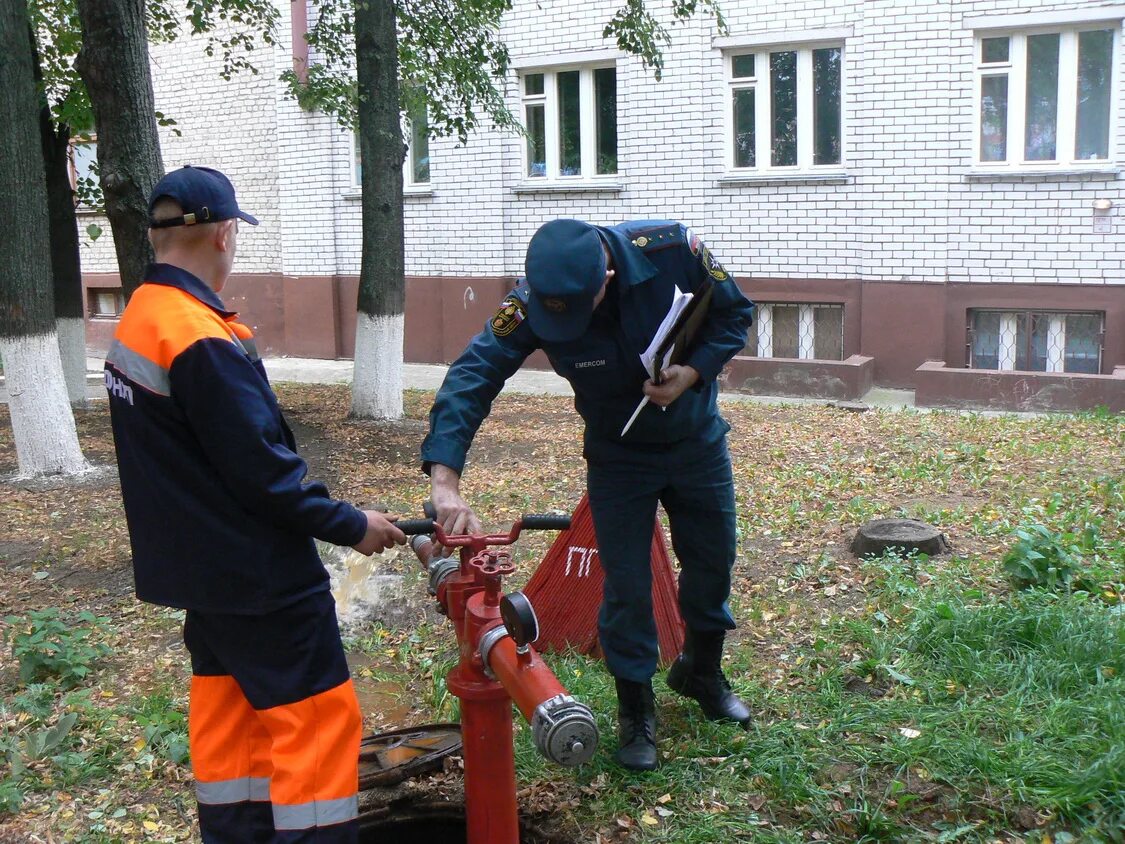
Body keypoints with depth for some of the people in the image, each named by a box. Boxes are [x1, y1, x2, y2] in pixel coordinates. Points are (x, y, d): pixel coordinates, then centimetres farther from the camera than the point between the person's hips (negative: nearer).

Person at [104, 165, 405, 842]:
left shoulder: (137, 321, 5)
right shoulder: (204, 341, -24)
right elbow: (261, 471, -22)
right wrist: (351, 525, -14)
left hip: (197, 564, 10)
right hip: (258, 572, -10)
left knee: (229, 711, 19)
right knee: (317, 715, -1)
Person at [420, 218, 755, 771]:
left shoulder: (670, 249, -29)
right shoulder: (532, 303, -30)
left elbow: (734, 314, -12)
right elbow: (471, 376, -37)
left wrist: (693, 371, -30)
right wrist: (445, 480, -50)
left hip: (698, 440, 2)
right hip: (618, 453, -2)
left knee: (712, 561, 16)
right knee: (626, 585, 1)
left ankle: (701, 672, 43)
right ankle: (635, 710, 23)